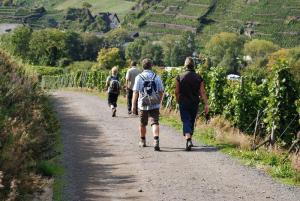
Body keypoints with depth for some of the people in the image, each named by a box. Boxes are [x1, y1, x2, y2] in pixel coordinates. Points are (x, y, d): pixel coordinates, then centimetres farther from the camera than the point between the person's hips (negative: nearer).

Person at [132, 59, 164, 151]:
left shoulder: (139, 77, -4)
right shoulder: (156, 77, 1)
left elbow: (135, 92, -7)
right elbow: (161, 92, 4)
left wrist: (133, 105, -3)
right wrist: (159, 101, 18)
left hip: (143, 105, 0)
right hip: (155, 105, 0)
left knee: (142, 124, 16)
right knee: (155, 123, -4)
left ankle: (142, 141, 33)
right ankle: (156, 141, -23)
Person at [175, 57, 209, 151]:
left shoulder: (180, 77, -6)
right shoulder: (199, 78, -2)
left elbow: (177, 92, -2)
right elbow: (202, 92, -5)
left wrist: (178, 101, 15)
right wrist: (206, 104, -4)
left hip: (183, 103, -2)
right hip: (195, 104, 2)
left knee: (186, 122, -5)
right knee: (192, 121, 17)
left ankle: (188, 140, -25)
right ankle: (189, 140, 28)